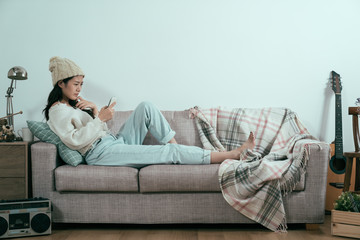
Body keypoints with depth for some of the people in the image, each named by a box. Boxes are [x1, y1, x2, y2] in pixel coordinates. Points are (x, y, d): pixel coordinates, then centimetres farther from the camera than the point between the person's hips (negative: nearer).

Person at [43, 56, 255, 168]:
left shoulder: (75, 103, 22)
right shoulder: (57, 110, -5)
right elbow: (74, 140, -19)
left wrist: (94, 110, 2)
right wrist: (100, 118, -20)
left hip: (115, 142, 9)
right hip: (101, 153, -9)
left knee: (146, 107, -4)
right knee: (169, 152, -17)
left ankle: (177, 147, -7)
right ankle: (233, 154, -16)